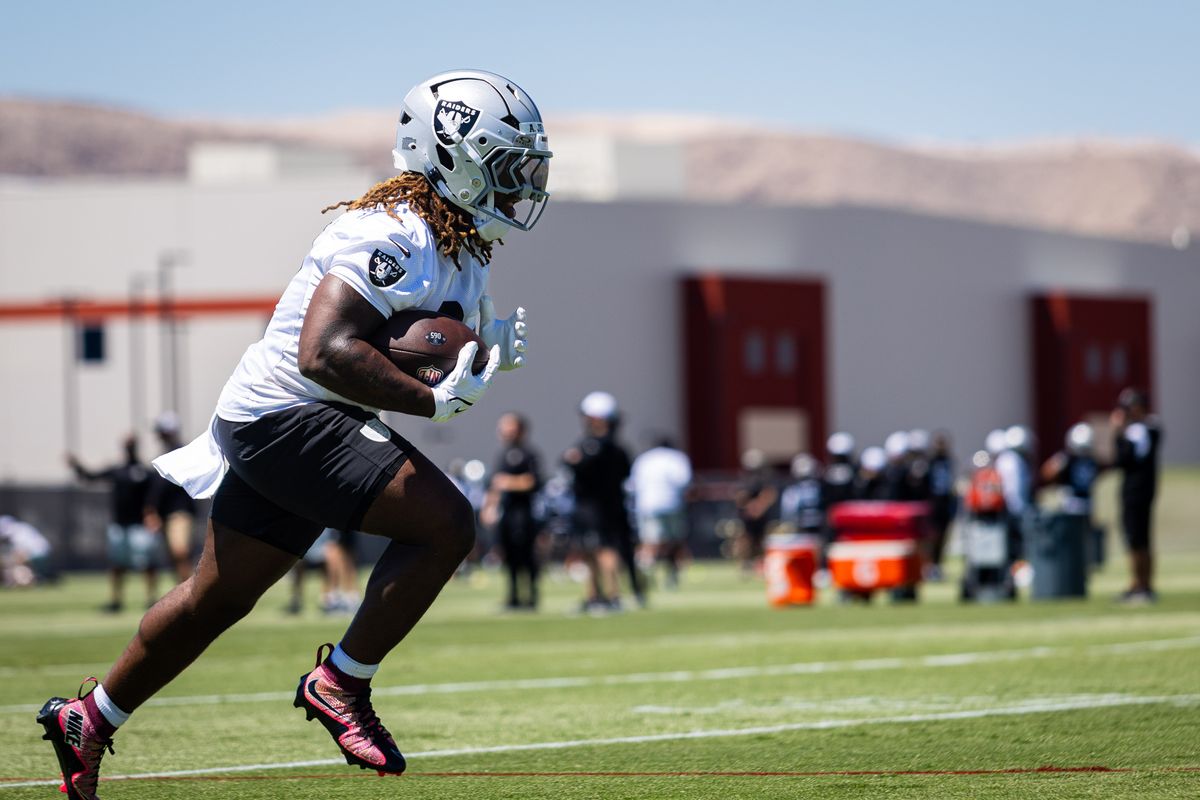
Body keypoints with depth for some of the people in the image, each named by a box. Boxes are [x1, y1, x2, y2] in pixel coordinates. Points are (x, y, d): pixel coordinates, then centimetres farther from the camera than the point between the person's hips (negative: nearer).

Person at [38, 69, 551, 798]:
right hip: (287, 417, -10)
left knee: (217, 599, 21)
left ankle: (88, 721, 36)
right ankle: (341, 685, -11)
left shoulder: (461, 247, 9)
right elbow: (325, 354, -31)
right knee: (445, 523, -22)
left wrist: (492, 341, -2)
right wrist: (436, 399, -32)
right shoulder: (394, 235, -22)